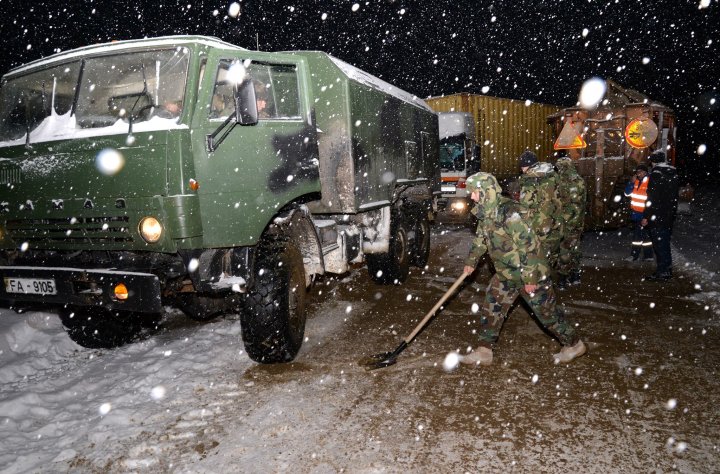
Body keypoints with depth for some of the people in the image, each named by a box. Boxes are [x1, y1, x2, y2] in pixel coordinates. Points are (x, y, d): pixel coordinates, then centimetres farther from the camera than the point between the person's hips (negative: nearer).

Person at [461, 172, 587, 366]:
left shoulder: (509, 212, -27)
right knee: (491, 309, 8)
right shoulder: (485, 213, 2)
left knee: (546, 311, 6)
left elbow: (528, 244, -27)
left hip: (530, 274, -8)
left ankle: (574, 344, 26)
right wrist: (471, 261, 19)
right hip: (505, 274, 8)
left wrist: (529, 277, -24)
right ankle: (484, 352, 18)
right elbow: (481, 238, 20)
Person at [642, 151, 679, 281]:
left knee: (659, 244, -3)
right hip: (670, 215, 8)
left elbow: (652, 198, -19)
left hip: (657, 217, -8)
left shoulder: (656, 174, -15)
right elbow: (674, 196, 16)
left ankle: (661, 272, 0)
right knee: (665, 243, 17)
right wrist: (671, 212, 21)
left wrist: (646, 216, -16)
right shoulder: (673, 173, 12)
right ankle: (667, 270, 25)